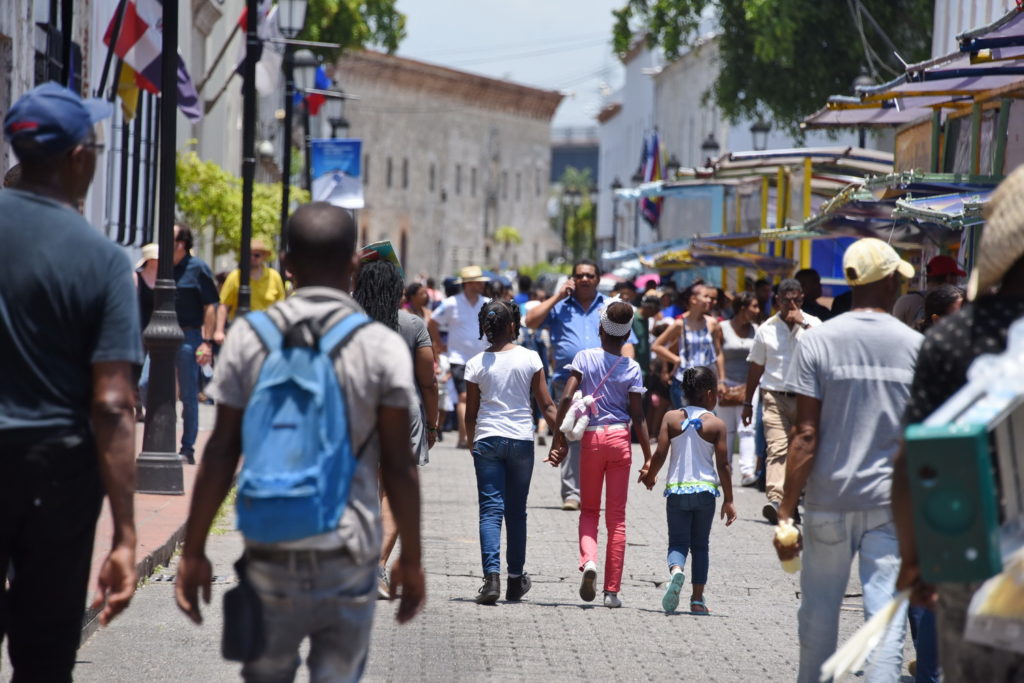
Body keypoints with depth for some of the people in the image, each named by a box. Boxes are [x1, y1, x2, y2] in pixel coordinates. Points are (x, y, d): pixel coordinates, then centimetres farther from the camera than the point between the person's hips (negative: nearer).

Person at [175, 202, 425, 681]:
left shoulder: (248, 340, -1)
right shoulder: (383, 348, -4)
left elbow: (220, 455, -2)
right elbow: (398, 467, -3)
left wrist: (193, 552, 5)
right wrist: (410, 559, 6)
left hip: (270, 553, 1)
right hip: (348, 553, -1)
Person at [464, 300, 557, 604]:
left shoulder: (476, 364, -2)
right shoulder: (530, 359, -3)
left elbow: (470, 414, 3)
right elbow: (546, 405, -2)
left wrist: (473, 443, 19)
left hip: (487, 439, -1)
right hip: (521, 439, 1)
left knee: (491, 510, -2)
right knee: (516, 511, 12)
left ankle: (492, 576, -19)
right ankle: (515, 580, 19)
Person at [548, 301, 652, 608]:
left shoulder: (584, 358, -2)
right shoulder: (632, 368, 0)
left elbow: (566, 398, -11)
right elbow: (638, 416, -3)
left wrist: (559, 441, -7)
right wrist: (648, 457, -1)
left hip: (591, 436, 0)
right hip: (620, 437, 0)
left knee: (589, 509, 14)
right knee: (616, 516, 6)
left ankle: (588, 560, -16)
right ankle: (612, 590, 5)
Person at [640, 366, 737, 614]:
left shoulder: (671, 418, -1)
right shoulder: (716, 425, -5)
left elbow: (660, 454, -4)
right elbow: (722, 465, -6)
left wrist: (650, 476, 16)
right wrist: (728, 500, 2)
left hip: (676, 489, 1)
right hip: (705, 490, -1)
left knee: (678, 542, 5)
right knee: (700, 545, 11)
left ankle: (676, 571, -28)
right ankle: (697, 599, 10)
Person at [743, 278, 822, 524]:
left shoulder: (813, 324, 4)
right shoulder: (767, 329, 7)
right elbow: (756, 367, 14)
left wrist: (802, 323, -16)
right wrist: (747, 403, 16)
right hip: (775, 396, -1)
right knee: (777, 448, -17)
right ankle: (775, 499, -31)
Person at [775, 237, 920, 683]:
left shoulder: (817, 342, -3)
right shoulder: (916, 346, 1)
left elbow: (806, 436, -8)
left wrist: (786, 512, -5)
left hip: (829, 500, 0)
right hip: (894, 502, 0)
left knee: (819, 612, 13)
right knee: (887, 619, -3)